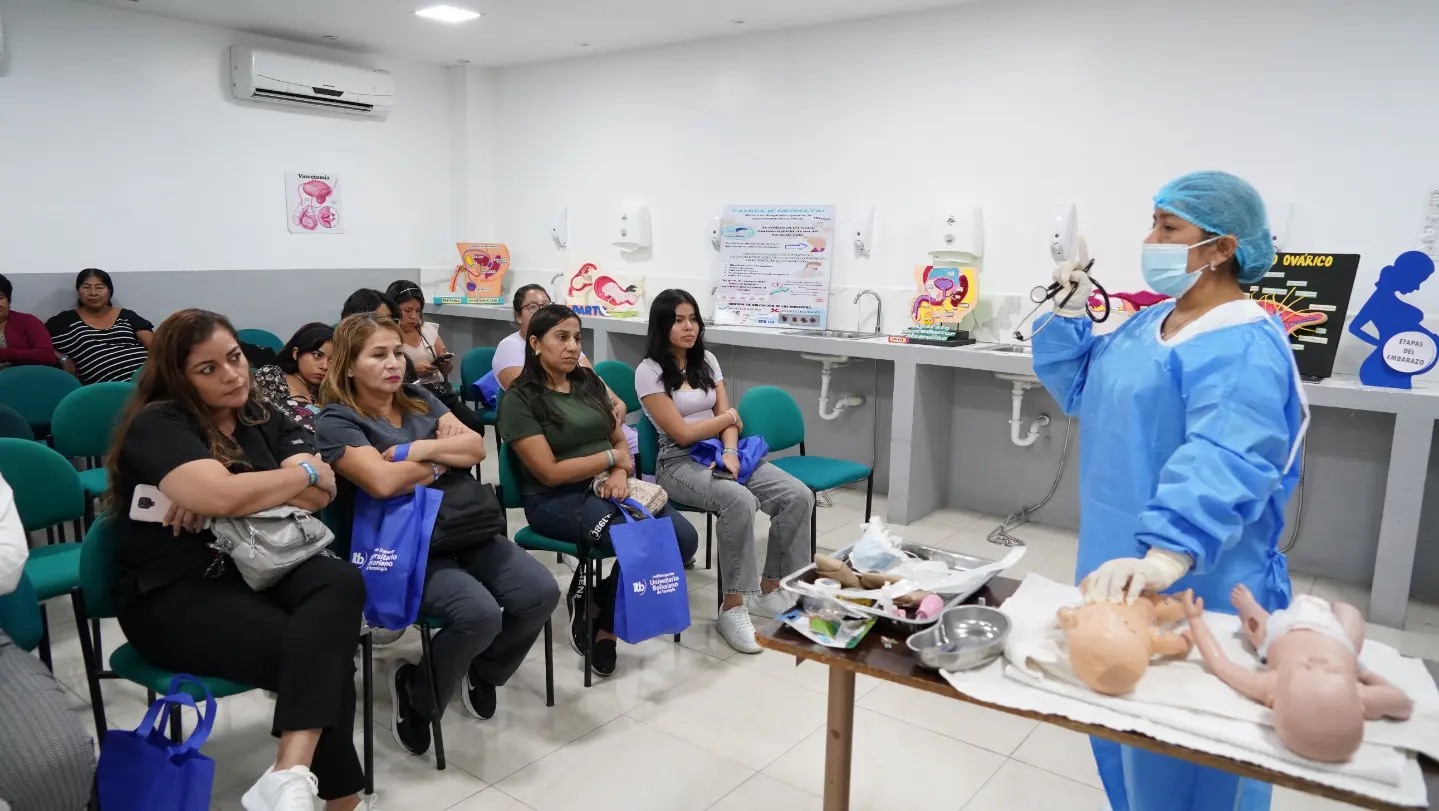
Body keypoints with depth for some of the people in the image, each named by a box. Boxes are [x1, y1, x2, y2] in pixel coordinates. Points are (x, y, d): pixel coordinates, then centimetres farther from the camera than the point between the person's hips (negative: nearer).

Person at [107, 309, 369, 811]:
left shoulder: (264, 420, 13)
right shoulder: (157, 425, -5)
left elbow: (323, 491, -2)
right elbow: (225, 496, -24)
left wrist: (227, 494, -15)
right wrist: (302, 473, -7)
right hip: (175, 594, -5)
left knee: (341, 581, -30)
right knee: (322, 649, -27)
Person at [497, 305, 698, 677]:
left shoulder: (589, 383, 13)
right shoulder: (520, 400, -7)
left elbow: (621, 440, 14)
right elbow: (550, 472, -13)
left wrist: (620, 474, -8)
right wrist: (611, 458, -7)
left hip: (608, 488, 7)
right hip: (556, 500, -6)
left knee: (685, 538, -15)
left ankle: (597, 597, 5)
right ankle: (605, 624, 2)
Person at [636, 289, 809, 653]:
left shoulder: (707, 361, 12)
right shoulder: (649, 372, -7)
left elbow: (728, 419, 7)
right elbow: (682, 433, -12)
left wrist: (730, 452, -14)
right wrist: (728, 417, 1)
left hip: (722, 453, 7)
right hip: (680, 463, -6)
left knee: (799, 496, -15)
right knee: (740, 501, -37)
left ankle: (770, 590, -2)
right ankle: (732, 607, -23)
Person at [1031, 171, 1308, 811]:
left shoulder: (1244, 350, -22)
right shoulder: (1148, 325, 7)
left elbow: (1221, 464, -37)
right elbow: (1078, 389, 16)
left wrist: (1167, 554, -50)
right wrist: (1070, 314, 2)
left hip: (1196, 587, -9)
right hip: (1118, 562, 9)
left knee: (1178, 748, 7)